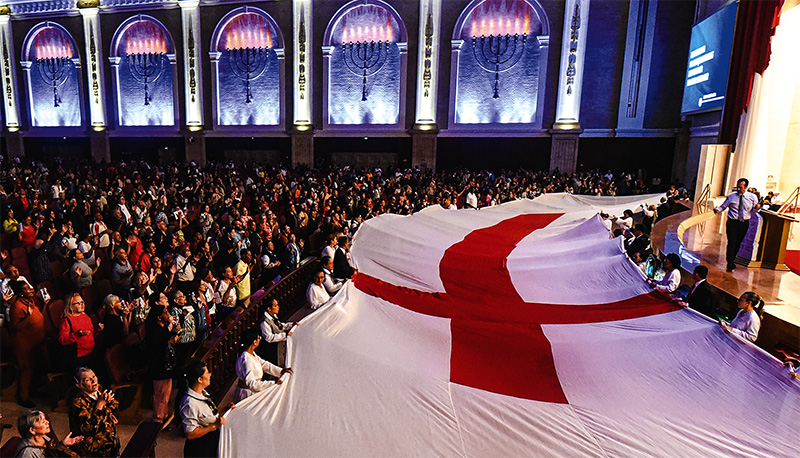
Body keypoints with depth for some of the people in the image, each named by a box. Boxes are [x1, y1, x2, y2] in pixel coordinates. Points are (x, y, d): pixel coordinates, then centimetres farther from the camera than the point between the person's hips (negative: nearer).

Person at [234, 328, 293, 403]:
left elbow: (264, 364, 9)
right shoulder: (246, 360, -27)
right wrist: (273, 383, -29)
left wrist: (281, 371, -1)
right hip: (247, 394, -9)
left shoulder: (252, 354, 3)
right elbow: (251, 384, -30)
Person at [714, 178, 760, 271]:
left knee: (738, 243, 12)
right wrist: (717, 209, -17)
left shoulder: (753, 197, 2)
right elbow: (723, 206, 4)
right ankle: (730, 264, -8)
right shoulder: (731, 196, -1)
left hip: (744, 223, 2)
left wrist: (756, 208, -18)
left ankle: (732, 259, 31)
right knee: (732, 243, -9)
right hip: (732, 222, -2)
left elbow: (754, 210, 5)